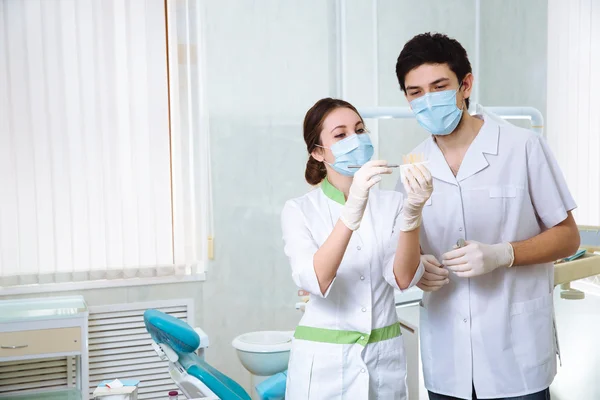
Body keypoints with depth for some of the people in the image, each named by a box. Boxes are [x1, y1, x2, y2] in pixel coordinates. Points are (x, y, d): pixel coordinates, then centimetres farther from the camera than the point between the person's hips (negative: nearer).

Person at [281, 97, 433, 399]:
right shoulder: (299, 210, -6)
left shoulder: (391, 203, -1)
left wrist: (412, 212, -28)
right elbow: (315, 281, -22)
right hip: (322, 360, -2)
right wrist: (352, 212, -33)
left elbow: (403, 279, -13)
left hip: (384, 358, 2)